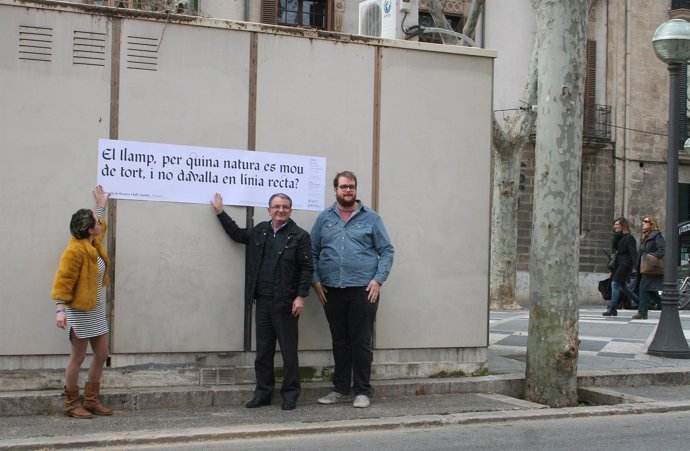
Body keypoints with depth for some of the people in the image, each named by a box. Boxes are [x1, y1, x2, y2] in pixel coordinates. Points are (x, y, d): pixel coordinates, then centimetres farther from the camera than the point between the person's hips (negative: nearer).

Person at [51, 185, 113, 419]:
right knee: (78, 357, -1)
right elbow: (63, 280, -21)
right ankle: (71, 404, 9)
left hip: (96, 309, 9)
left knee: (101, 354, 10)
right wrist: (60, 308, -28)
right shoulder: (75, 251, -19)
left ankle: (91, 400, 19)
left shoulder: (94, 244, 8)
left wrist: (101, 206, 40)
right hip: (80, 311, -9)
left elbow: (100, 229, 32)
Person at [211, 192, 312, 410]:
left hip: (285, 303, -5)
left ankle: (290, 394, 12)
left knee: (289, 351, 3)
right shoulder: (260, 231, 12)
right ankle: (263, 392, 20)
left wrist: (301, 296, -13)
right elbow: (238, 234, 29)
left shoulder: (299, 236, -5)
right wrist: (221, 213, 27)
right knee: (263, 350, 11)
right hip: (263, 301, 5)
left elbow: (306, 269, -7)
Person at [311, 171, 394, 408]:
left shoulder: (370, 218, 5)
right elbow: (313, 252, 11)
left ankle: (362, 391, 8)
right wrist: (316, 281, 1)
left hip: (363, 290, -2)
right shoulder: (324, 218, 10)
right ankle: (340, 388, 20)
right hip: (332, 291, 2)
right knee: (339, 342, 10)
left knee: (361, 342, -1)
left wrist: (378, 280, -7)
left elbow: (386, 251, 4)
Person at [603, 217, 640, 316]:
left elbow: (633, 252, -18)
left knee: (615, 283, -14)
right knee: (622, 285, 15)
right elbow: (613, 247, 11)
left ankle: (612, 308, -15)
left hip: (625, 264, -10)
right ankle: (639, 302, 28)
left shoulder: (629, 238, -10)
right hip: (619, 264, 10)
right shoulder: (619, 237, 17)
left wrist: (636, 266, -23)